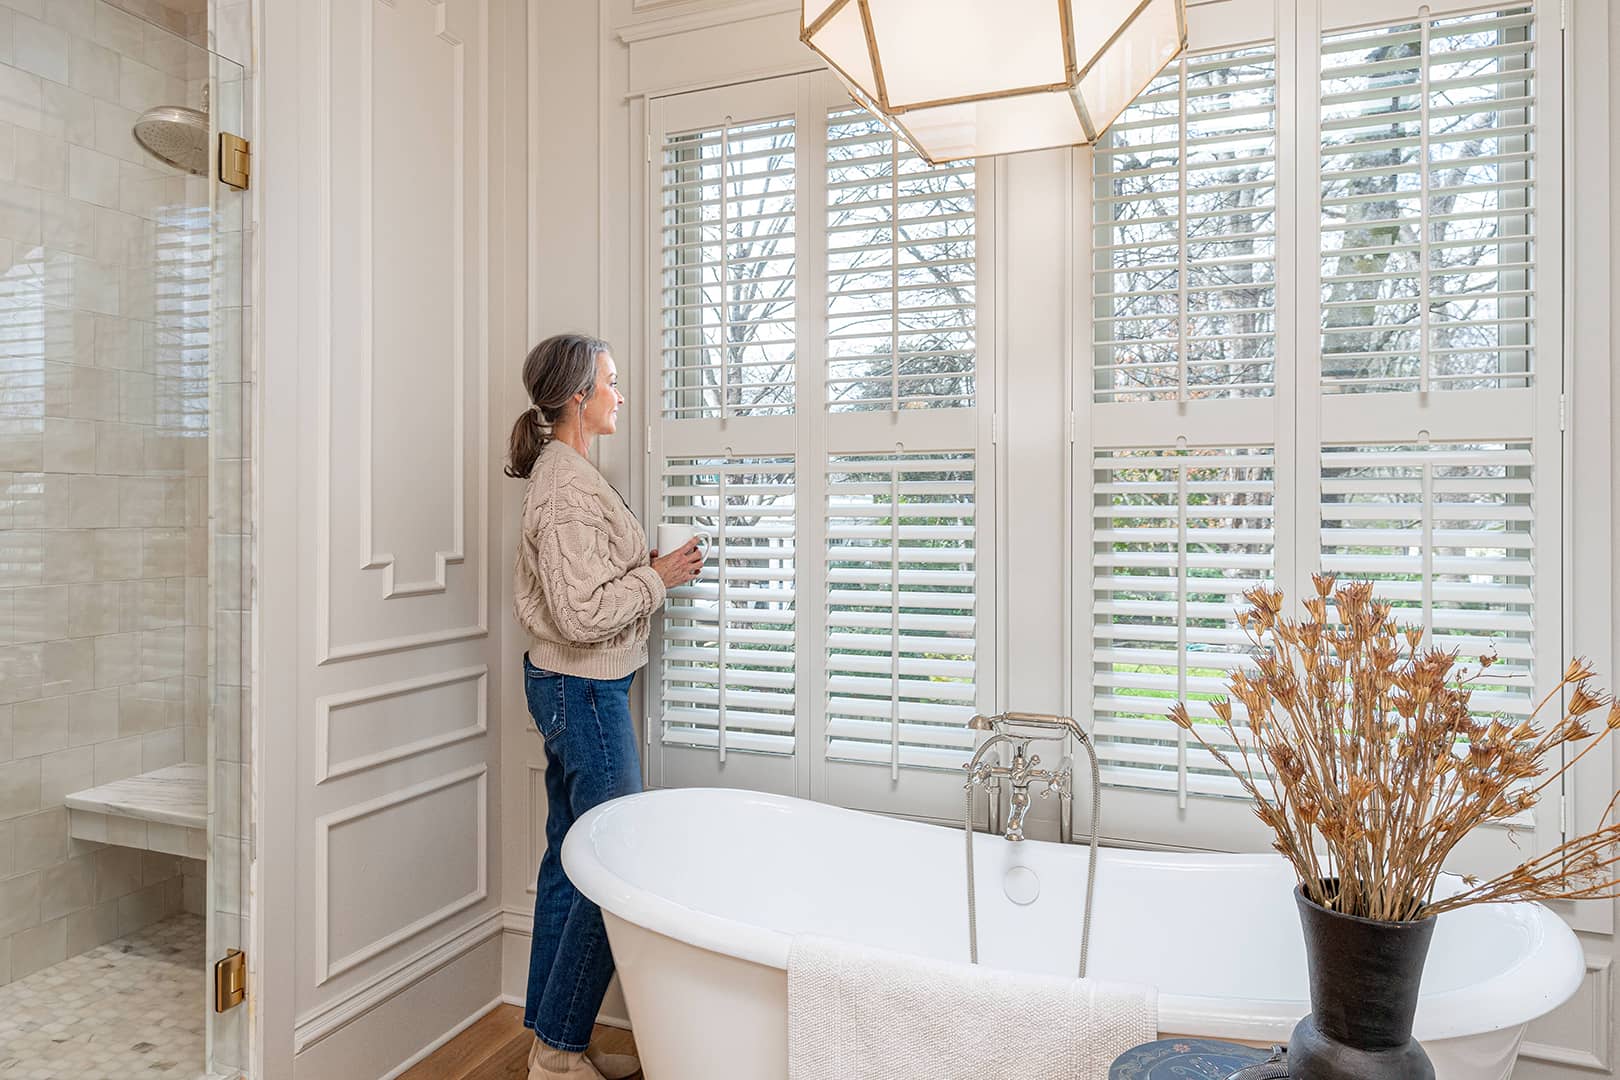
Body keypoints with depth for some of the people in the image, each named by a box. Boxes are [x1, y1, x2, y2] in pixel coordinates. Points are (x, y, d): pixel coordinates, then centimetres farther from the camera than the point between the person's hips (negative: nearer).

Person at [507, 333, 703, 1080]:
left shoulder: (560, 475, 13)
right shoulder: (568, 487, -20)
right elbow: (582, 614, -25)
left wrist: (648, 569, 10)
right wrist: (659, 577, -15)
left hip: (564, 685, 11)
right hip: (585, 690, -11)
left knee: (569, 860, 16)